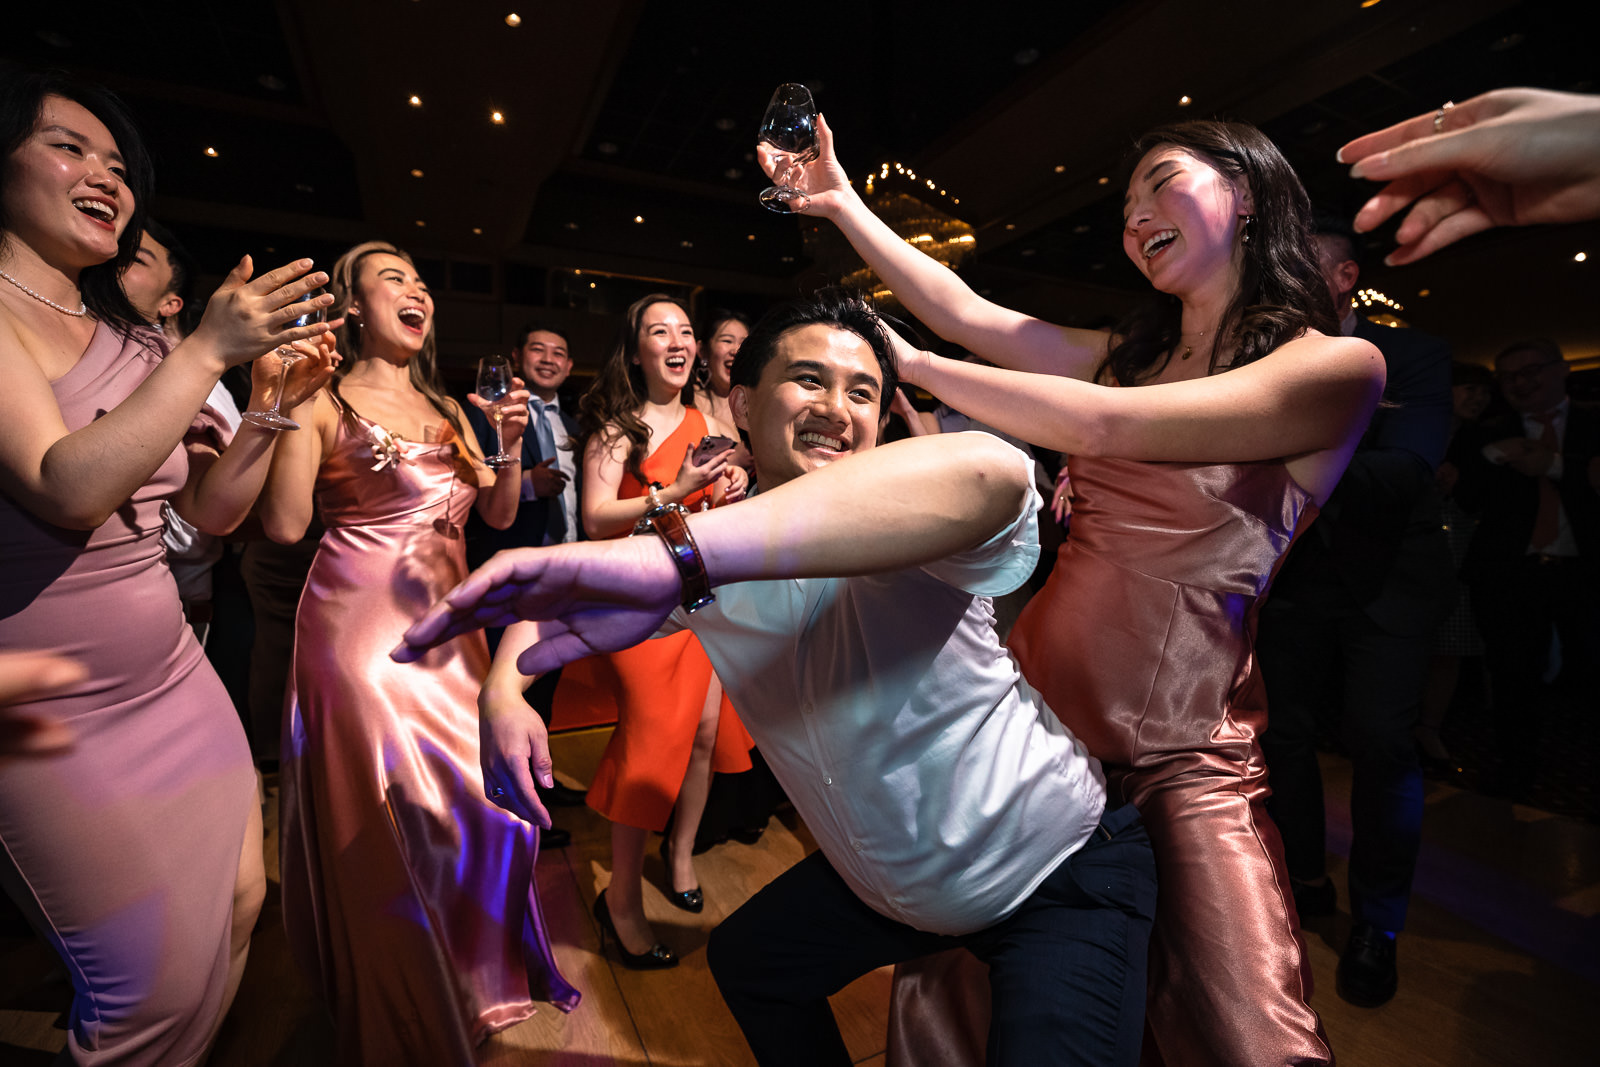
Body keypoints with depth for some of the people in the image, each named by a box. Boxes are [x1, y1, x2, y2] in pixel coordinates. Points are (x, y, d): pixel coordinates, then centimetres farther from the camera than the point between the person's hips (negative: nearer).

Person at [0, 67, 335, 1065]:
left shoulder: (132, 340, 8)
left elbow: (211, 505, 7)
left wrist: (279, 398, -4)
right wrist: (208, 349, -23)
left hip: (174, 678, 7)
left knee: (240, 904, 18)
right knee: (154, 986, 8)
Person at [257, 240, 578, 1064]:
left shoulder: (448, 410, 13)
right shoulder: (325, 401, -3)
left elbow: (499, 515, 10)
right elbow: (285, 525, -14)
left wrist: (512, 442, -4)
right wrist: (287, 402, -16)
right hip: (359, 631, -5)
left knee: (474, 805, 11)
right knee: (387, 827, 3)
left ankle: (473, 981, 39)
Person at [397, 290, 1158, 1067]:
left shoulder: (914, 539, -29)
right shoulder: (713, 552, -10)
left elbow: (989, 473, -54)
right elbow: (551, 592, 3)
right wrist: (503, 689, -18)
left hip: (1060, 866, -4)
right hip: (882, 882, 5)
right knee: (744, 960, 19)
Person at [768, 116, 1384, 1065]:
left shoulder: (1338, 366, -8)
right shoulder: (1130, 352, 11)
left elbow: (1101, 424, -21)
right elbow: (970, 315, 4)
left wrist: (911, 364, -13)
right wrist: (841, 202, 6)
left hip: (1180, 754, -4)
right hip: (1033, 703, 5)